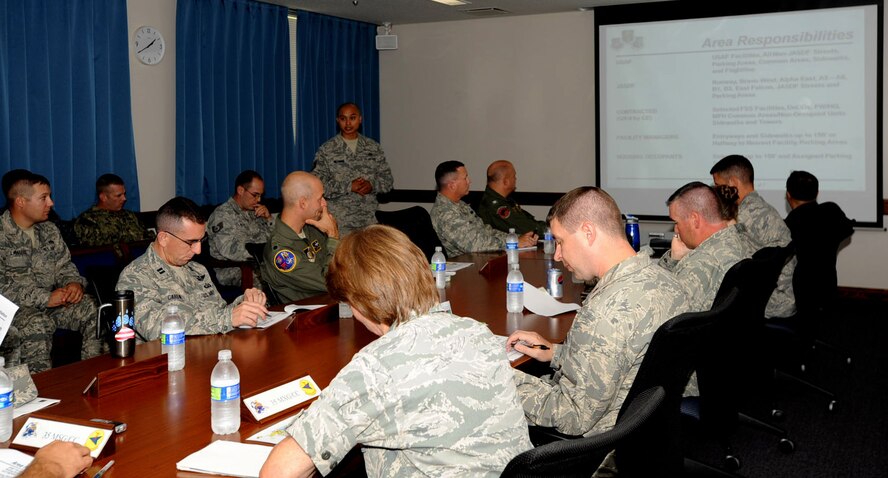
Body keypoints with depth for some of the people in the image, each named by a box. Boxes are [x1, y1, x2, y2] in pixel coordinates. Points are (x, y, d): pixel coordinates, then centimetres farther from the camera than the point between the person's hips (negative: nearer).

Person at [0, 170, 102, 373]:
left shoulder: (49, 230, 11)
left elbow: (64, 265, 17)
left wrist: (74, 283, -7)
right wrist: (45, 298, -23)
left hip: (49, 302, 6)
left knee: (94, 309, -17)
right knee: (38, 324, -37)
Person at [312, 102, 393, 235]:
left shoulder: (374, 148, 9)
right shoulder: (326, 150, 0)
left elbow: (388, 179, 9)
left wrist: (372, 185, -12)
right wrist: (349, 186, -16)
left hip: (369, 218, 3)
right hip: (339, 220, -3)